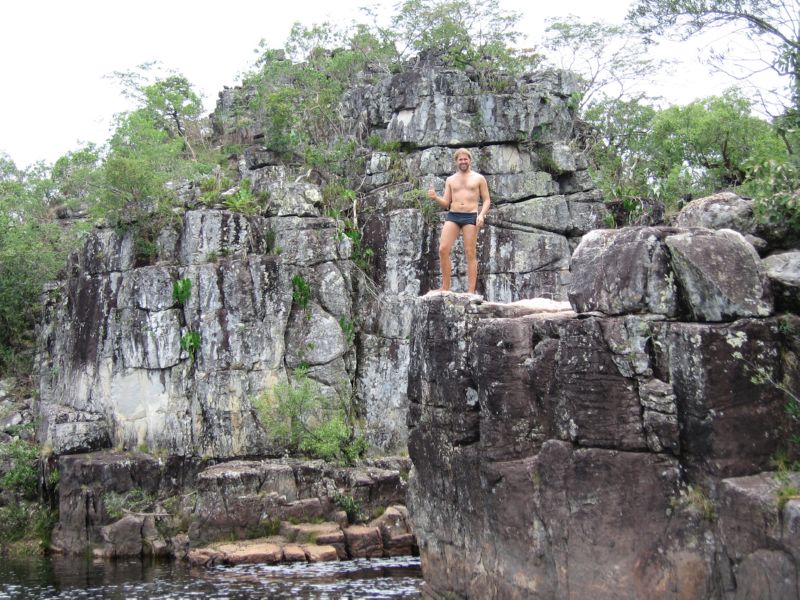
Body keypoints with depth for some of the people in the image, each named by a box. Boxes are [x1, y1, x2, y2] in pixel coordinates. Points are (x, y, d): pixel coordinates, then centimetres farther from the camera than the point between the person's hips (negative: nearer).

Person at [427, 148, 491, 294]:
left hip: (471, 216, -3)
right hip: (452, 216, 3)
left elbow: (487, 200, 7)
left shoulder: (479, 178, 9)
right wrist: (435, 197, -6)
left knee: (470, 253, -5)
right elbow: (446, 203, 14)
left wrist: (482, 215, -10)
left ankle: (471, 291, -6)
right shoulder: (450, 180, 16)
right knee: (443, 249, -12)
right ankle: (445, 287, -4)